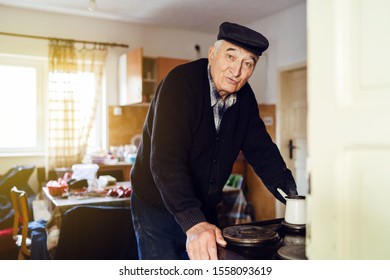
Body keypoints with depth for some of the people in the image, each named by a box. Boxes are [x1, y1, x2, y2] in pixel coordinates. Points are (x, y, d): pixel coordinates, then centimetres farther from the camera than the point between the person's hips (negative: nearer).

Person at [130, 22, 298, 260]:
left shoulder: (244, 97, -2)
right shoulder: (181, 82, -23)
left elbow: (262, 151, 0)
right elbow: (166, 159, -32)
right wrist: (193, 223, -41)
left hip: (205, 210, 6)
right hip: (158, 206, -5)